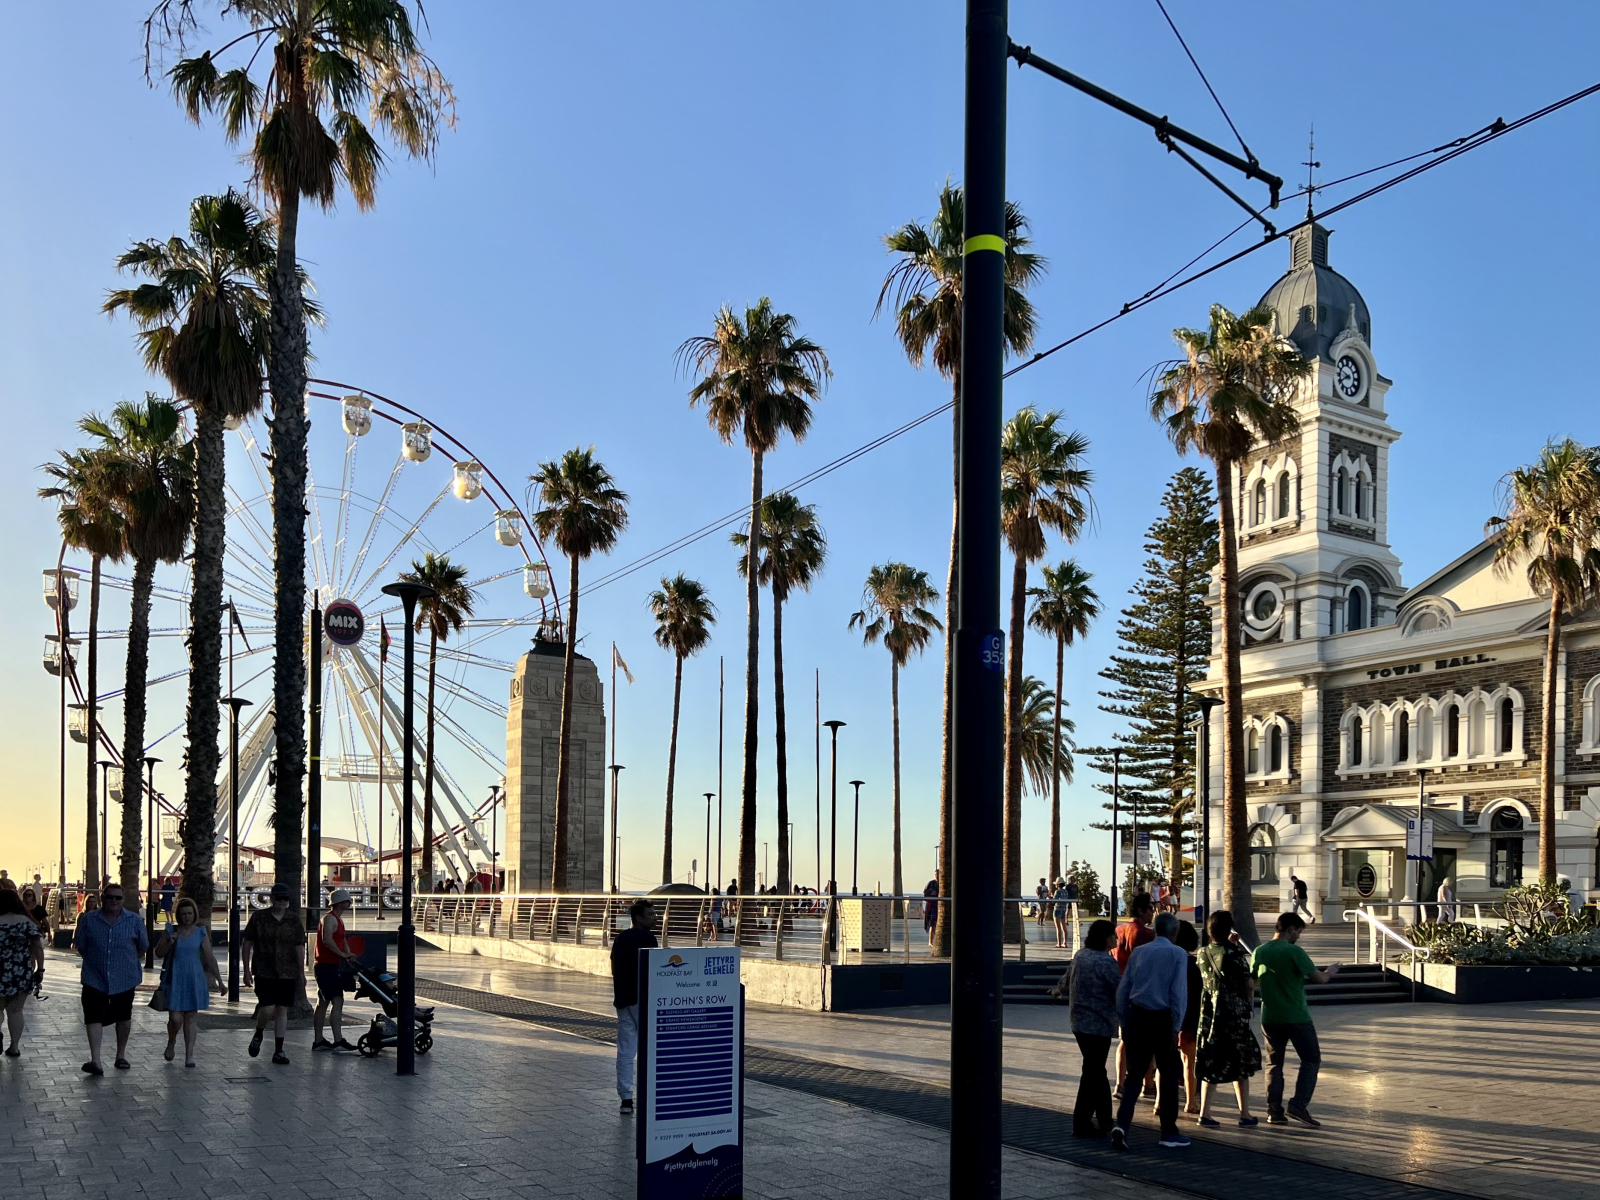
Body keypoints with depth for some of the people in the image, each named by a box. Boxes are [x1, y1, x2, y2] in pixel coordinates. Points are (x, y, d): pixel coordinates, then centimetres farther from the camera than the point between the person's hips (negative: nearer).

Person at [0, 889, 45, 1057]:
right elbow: (38, 947, -4)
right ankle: (14, 1047, 14)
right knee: (15, 1011, 12)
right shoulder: (27, 922, 0)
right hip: (23, 974, 2)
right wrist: (40, 969, 4)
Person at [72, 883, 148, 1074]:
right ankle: (95, 1060, -14)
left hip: (124, 979, 1)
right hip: (95, 979, -1)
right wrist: (94, 960, 9)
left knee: (123, 1017, 13)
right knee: (93, 1017, -12)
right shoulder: (89, 921, -3)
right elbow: (79, 946, 9)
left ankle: (121, 1055, 30)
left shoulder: (135, 921, -3)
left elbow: (143, 947, 8)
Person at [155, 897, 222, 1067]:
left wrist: (219, 980, 6)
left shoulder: (201, 932, 4)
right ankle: (171, 1043, 25)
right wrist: (170, 943, -15)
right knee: (175, 1018, -6)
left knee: (192, 1017, 1)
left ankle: (189, 1055, 5)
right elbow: (158, 953, 4)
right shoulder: (171, 930, 1)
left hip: (195, 979, 1)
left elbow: (210, 957, 7)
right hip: (175, 978, -1)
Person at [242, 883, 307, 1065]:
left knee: (283, 1010, 3)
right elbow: (246, 944, 3)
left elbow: (299, 948, 10)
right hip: (264, 973, -3)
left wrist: (301, 973, 7)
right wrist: (247, 969, -2)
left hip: (287, 974, 3)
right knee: (267, 1009, -13)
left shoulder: (294, 922, 6)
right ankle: (258, 1035, 19)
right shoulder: (259, 918, 0)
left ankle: (278, 1051, 10)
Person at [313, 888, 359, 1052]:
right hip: (327, 966, -11)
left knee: (323, 1003, 13)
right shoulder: (330, 918, -14)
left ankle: (318, 1040, 18)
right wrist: (343, 955, -25)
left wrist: (349, 956, 7)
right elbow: (327, 940, -28)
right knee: (338, 1001, -13)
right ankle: (338, 1040, -16)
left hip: (331, 966, 11)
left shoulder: (338, 919, 19)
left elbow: (342, 939, 22)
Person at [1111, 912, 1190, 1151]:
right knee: (1169, 1074, 11)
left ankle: (1122, 1124, -8)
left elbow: (1122, 990, 8)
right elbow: (1179, 993, -10)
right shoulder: (1178, 955, -3)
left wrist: (1124, 1022, 14)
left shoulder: (1138, 952, 8)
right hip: (1162, 1019, -3)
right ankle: (1169, 1132, 16)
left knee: (1135, 1074, 8)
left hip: (1137, 1017, 4)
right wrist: (1176, 1028, -7)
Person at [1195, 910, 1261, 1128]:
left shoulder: (1204, 953, 3)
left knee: (1210, 1064, 9)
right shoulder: (1234, 953, -15)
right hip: (1235, 1014, -5)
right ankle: (1245, 1115, 12)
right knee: (1240, 1064, 7)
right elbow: (1249, 984, -14)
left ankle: (1205, 1113, 6)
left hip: (1209, 1013, 5)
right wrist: (1249, 1002, 9)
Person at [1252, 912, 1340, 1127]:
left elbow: (1254, 981, 19)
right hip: (1296, 1017, -5)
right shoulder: (1294, 951, -14)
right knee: (1311, 1059, 9)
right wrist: (1329, 972, 10)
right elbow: (1319, 978, -12)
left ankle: (1274, 1111, 9)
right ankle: (1298, 1105, -1)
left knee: (1274, 1063, 12)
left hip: (1270, 1018, 5)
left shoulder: (1259, 952, 4)